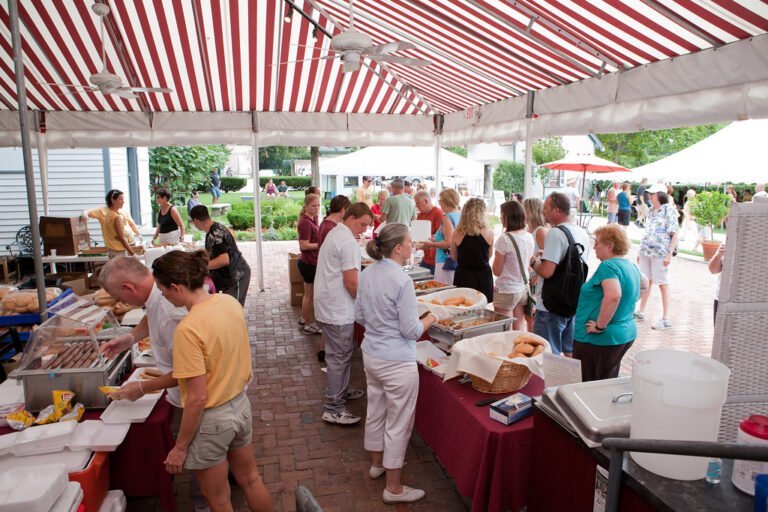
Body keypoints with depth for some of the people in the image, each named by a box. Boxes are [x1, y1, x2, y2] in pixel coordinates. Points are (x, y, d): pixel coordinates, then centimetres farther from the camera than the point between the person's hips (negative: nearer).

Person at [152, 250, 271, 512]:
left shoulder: (188, 329, -28)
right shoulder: (230, 303, -6)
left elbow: (197, 398, -23)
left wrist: (180, 447, -11)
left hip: (211, 419, -7)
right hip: (240, 405, 7)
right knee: (250, 479, 27)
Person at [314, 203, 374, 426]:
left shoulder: (335, 234, 13)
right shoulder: (349, 242, -20)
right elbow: (351, 283, -23)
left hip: (328, 305, 10)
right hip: (338, 310, -10)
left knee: (340, 353, 21)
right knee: (339, 357, -1)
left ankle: (341, 392, 36)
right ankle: (333, 409, 7)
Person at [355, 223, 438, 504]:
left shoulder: (367, 274, -1)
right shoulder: (402, 281, -24)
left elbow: (359, 315, 9)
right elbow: (411, 331, -20)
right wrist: (430, 319, -2)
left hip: (370, 355, 8)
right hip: (397, 362, -8)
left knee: (375, 411, 24)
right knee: (398, 422, 7)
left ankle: (377, 463, 45)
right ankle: (394, 488, 21)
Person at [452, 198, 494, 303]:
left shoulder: (457, 233, -8)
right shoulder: (489, 233, -9)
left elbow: (454, 256, 5)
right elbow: (489, 255, 7)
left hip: (463, 276, 0)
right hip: (483, 276, 0)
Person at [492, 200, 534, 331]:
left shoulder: (505, 239, -18)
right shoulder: (529, 237, 3)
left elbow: (497, 271, -12)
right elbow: (529, 268, 11)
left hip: (506, 291, -7)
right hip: (524, 289, 7)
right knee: (519, 329, 15)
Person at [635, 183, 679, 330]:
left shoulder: (669, 211, -8)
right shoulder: (651, 211, 13)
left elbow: (675, 234, -11)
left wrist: (669, 254, -17)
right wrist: (641, 251, 18)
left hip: (660, 253, -7)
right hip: (646, 252, 7)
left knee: (663, 284, -1)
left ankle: (665, 319, 5)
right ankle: (641, 312, 25)